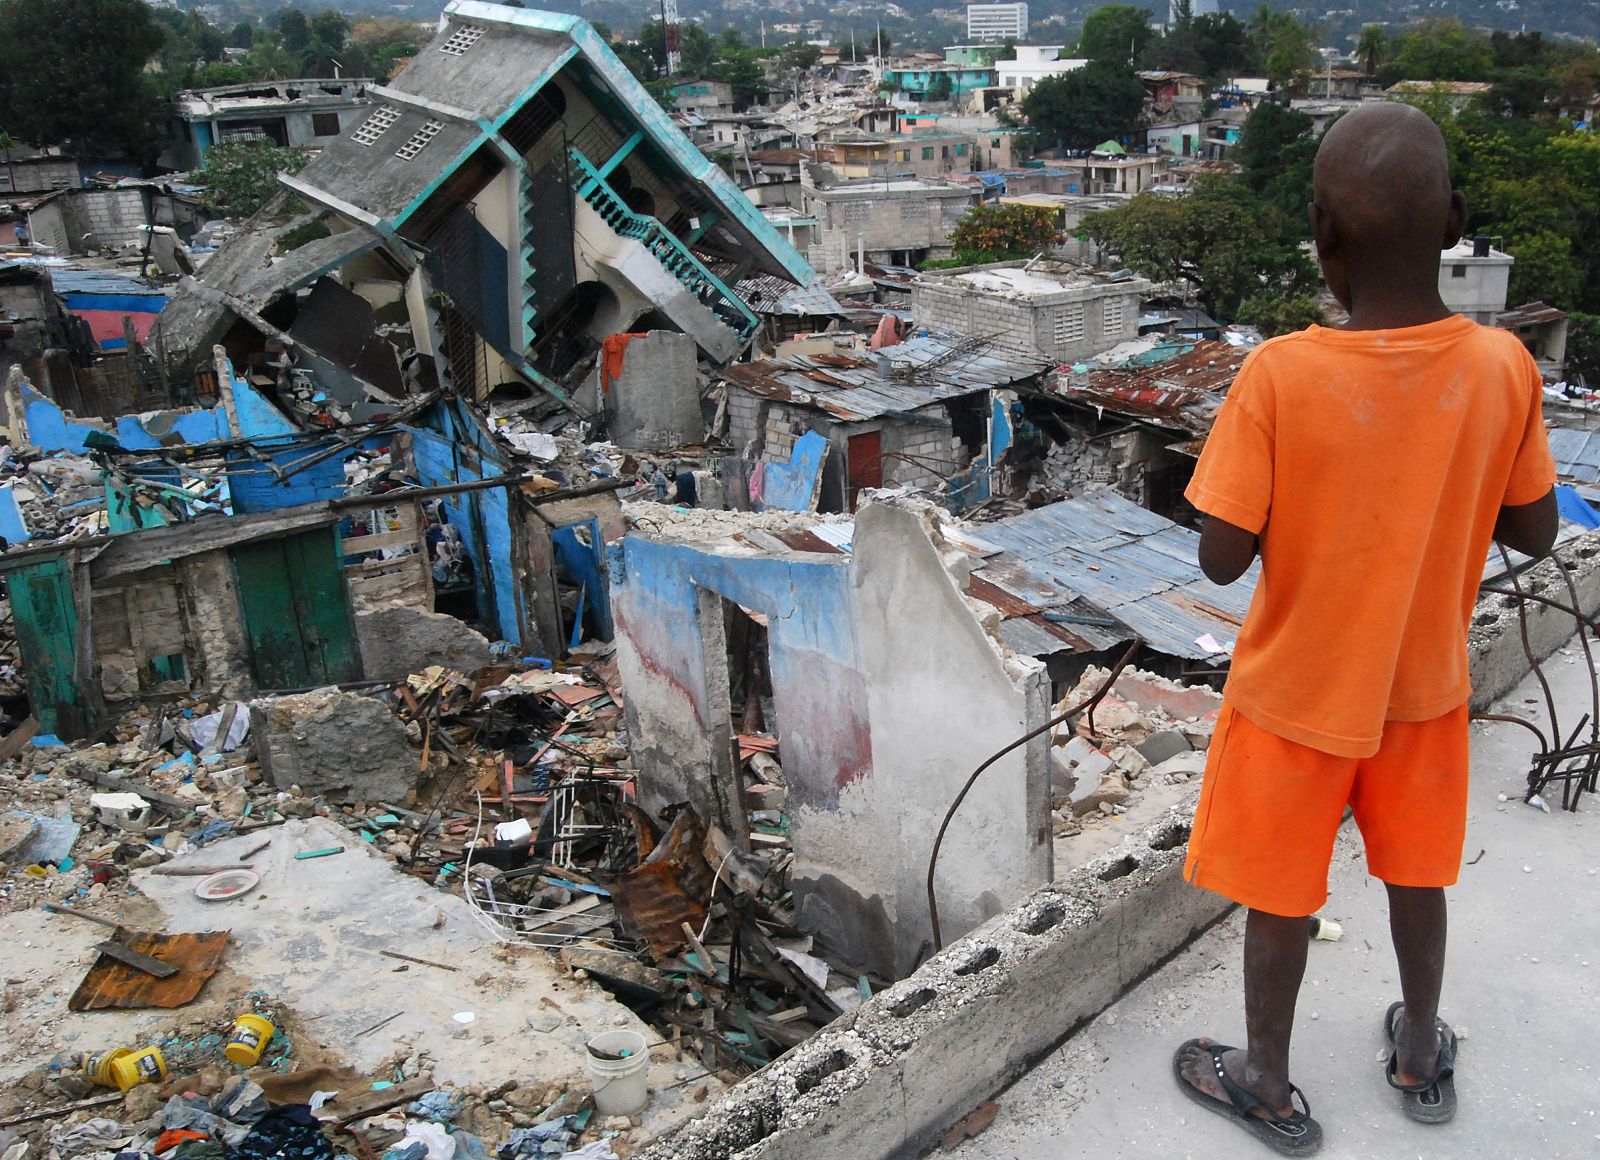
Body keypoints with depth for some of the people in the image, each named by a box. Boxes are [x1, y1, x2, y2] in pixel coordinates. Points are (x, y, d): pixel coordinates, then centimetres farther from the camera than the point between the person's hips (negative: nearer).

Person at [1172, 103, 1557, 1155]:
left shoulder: (1281, 376, -26)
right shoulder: (1503, 367, -15)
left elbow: (1222, 558, -22)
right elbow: (1534, 533, -4)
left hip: (1297, 687, -3)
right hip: (1423, 679, 4)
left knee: (1280, 892, 15)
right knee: (1416, 871, 25)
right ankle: (1423, 1054, 47)